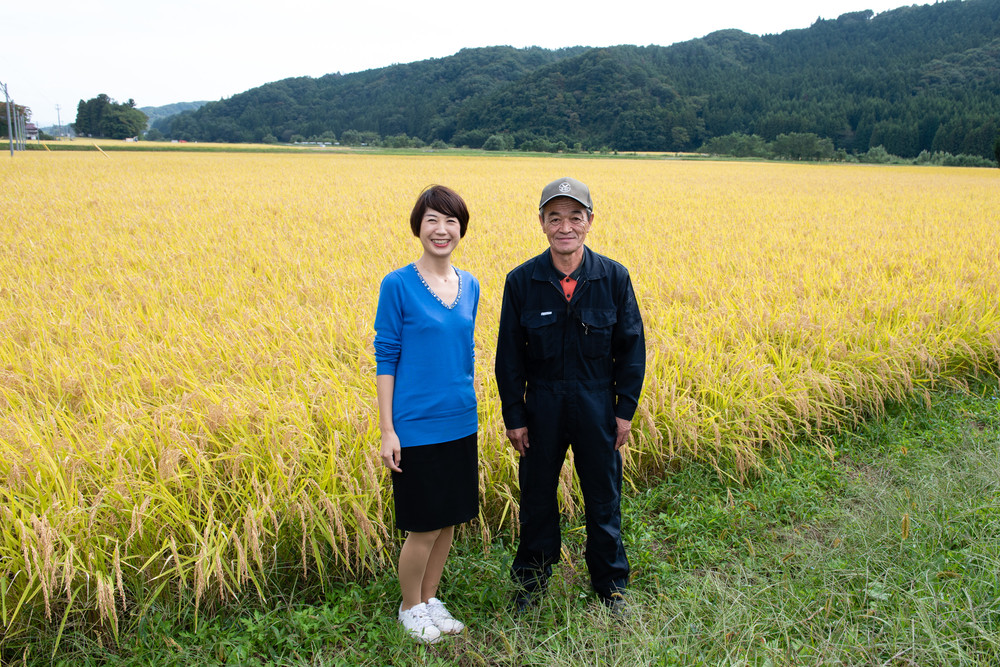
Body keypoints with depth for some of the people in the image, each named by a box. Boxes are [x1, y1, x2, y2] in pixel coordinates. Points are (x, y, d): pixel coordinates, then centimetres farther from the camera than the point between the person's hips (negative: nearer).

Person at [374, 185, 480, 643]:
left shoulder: (469, 286, 5)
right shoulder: (397, 285, -10)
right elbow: (385, 359, -8)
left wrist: (468, 410, 16)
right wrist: (387, 430, -11)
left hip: (460, 425, 5)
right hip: (416, 428, -5)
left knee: (450, 521, 14)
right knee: (424, 528, 4)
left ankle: (429, 599, 35)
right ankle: (410, 608, 28)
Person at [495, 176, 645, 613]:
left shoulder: (614, 277, -8)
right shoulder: (521, 281, -9)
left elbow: (631, 347, -1)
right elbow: (509, 356, -3)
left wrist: (625, 409, -3)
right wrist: (514, 417, -4)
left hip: (597, 406, 0)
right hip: (543, 406, 0)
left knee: (603, 499, 14)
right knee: (536, 498, 15)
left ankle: (611, 585, 36)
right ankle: (531, 580, 38)